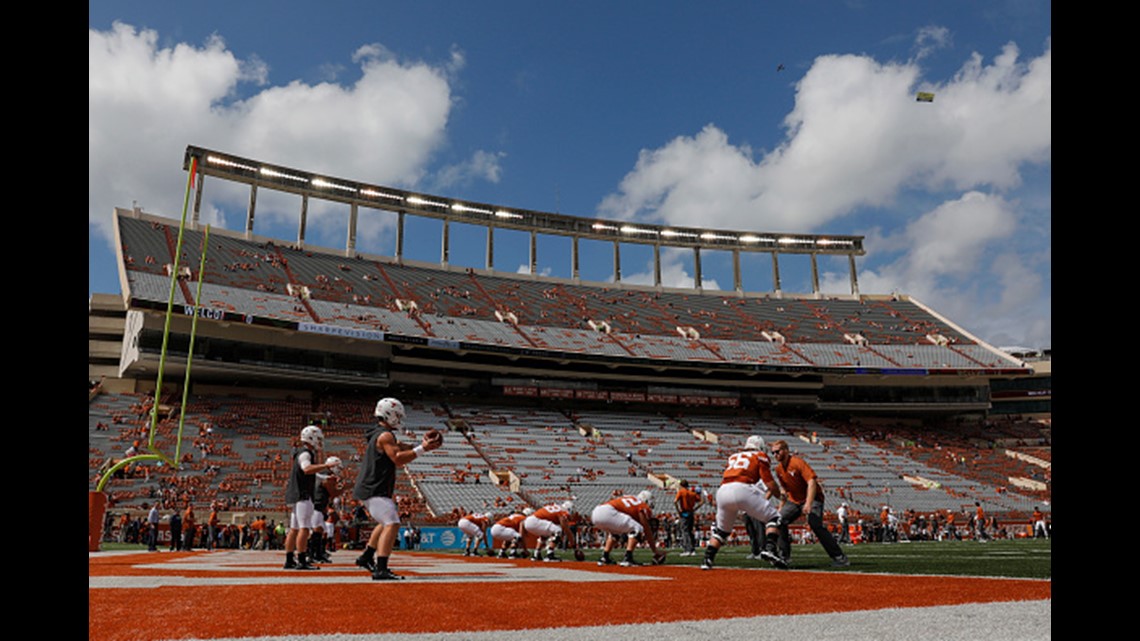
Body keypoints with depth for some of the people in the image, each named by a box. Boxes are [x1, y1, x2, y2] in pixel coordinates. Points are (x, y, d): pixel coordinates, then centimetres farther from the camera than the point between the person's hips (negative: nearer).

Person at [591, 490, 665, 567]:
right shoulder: (643, 506, 14)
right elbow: (647, 532, 18)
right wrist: (656, 552, 28)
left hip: (595, 513, 8)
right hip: (607, 513, -8)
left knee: (615, 531, 33)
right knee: (637, 529, 6)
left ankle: (604, 557, 25)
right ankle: (627, 558, -2)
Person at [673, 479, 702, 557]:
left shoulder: (681, 491, -3)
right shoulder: (692, 493, 12)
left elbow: (675, 501, -17)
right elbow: (701, 501, 7)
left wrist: (678, 511, -9)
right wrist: (694, 509, 7)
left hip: (684, 513, -5)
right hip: (691, 513, 5)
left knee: (685, 531, -5)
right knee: (690, 532, 14)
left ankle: (688, 550, -14)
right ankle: (693, 550, 12)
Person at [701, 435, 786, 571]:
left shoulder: (733, 457, 32)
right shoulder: (760, 456, 19)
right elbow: (769, 482, 8)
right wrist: (779, 494, 27)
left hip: (722, 492, 5)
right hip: (742, 490, -5)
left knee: (721, 529, 25)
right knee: (773, 518, 9)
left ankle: (707, 560, 15)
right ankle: (769, 549, -12)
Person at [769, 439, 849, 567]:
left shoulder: (798, 462, -21)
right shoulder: (779, 469, 3)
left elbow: (812, 482, -29)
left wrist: (808, 504, -39)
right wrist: (782, 506, 10)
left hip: (812, 497, -8)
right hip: (794, 500, 8)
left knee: (815, 524, -26)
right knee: (779, 521, -3)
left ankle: (839, 557, -19)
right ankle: (784, 555, 8)